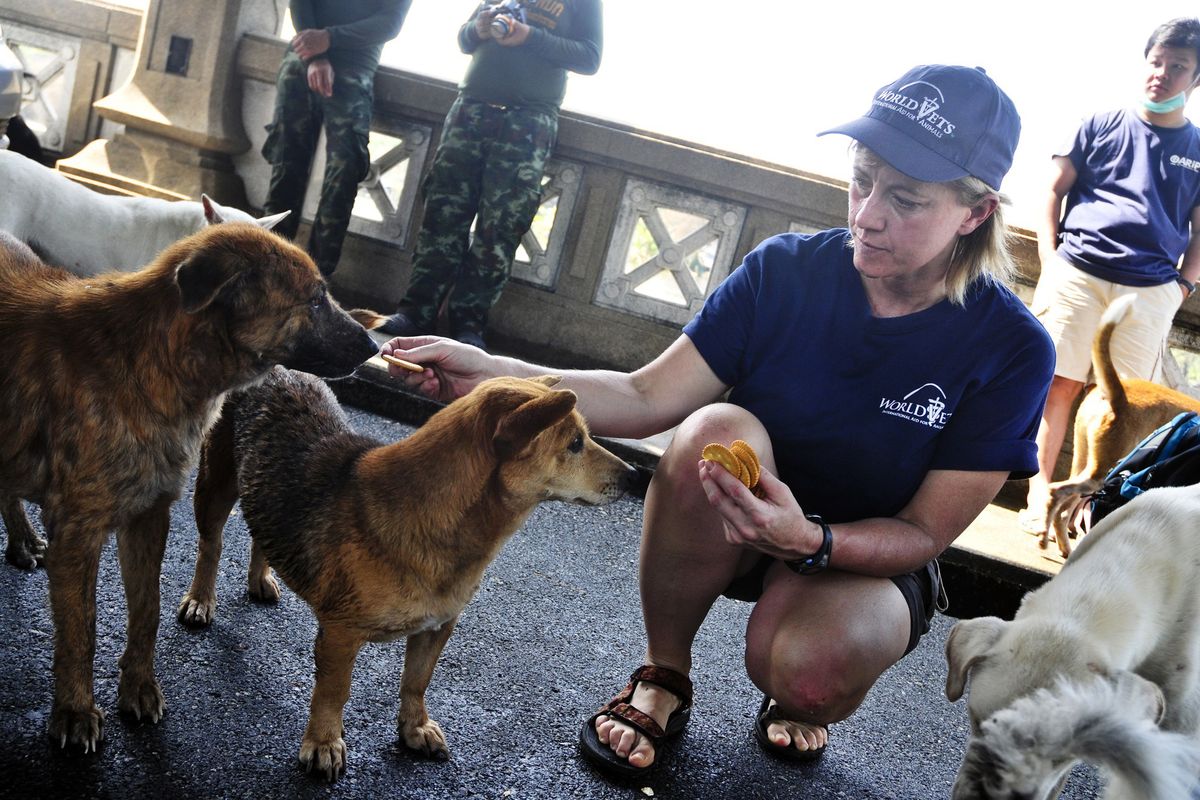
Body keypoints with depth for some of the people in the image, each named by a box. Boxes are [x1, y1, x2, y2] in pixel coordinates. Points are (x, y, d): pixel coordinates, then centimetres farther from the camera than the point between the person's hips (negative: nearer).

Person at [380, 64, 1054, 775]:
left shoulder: (1011, 349, -18)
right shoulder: (786, 270, -13)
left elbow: (925, 533, -15)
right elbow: (647, 398, -13)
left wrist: (809, 541, -36)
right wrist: (493, 374, -27)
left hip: (868, 561, -1)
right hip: (732, 529, 2)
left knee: (806, 667, -36)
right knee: (718, 429, -33)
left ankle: (802, 701, 7)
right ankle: (664, 677, -10)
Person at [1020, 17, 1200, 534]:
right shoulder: (1101, 126, 10)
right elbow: (1054, 190, 9)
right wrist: (1049, 266, 0)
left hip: (1150, 292, 1)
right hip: (1076, 273, -1)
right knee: (1060, 383, -4)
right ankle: (1039, 492, 0)